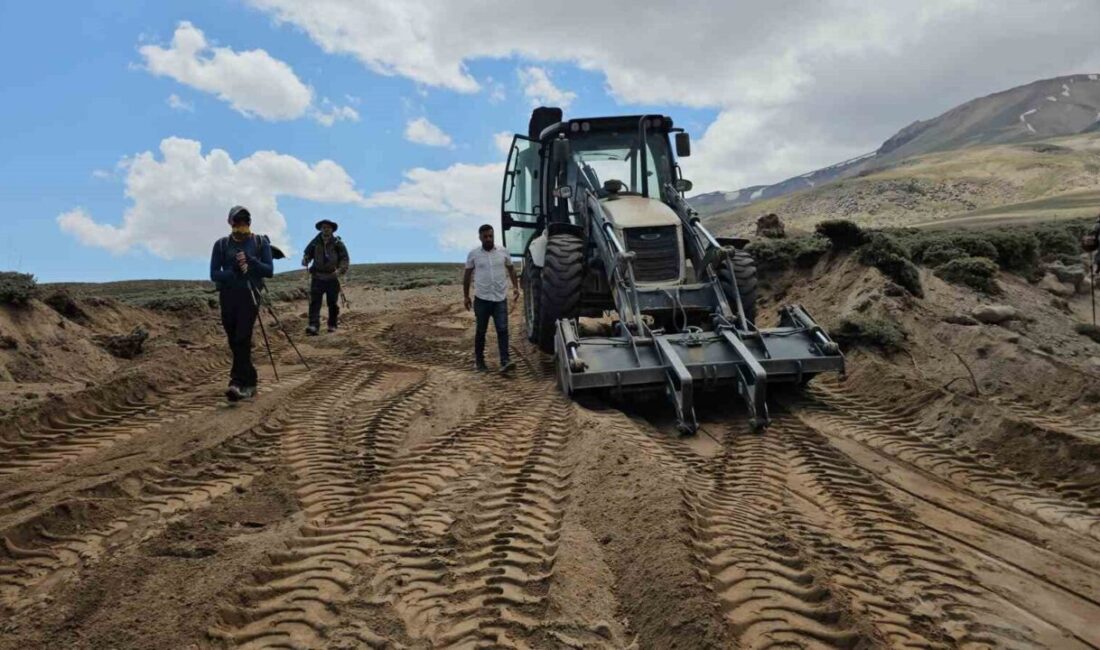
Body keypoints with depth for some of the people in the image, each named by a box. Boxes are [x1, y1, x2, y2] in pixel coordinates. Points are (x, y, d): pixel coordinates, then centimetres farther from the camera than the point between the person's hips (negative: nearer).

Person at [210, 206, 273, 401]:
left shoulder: (261, 242, 6)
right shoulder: (221, 244, 9)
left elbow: (269, 270, 0)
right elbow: (214, 274, 2)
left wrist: (250, 261, -15)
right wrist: (234, 273, -14)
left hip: (250, 295, -3)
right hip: (227, 297, 3)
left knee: (242, 339, -16)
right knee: (235, 342, 5)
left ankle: (237, 383, -19)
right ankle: (249, 383, 16)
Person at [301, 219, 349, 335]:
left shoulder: (338, 243, -1)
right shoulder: (315, 243, 5)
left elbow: (344, 259, -4)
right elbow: (307, 254, 14)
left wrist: (340, 270, -22)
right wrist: (305, 260, -9)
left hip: (332, 278, -1)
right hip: (317, 277, 1)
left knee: (333, 303, 7)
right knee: (314, 302, -11)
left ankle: (332, 325, 21)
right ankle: (313, 326, -18)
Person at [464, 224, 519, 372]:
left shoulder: (503, 252, 2)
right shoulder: (473, 254, -1)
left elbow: (511, 269, 13)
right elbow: (467, 276, 6)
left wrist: (515, 287, 0)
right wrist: (466, 296, 5)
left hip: (500, 298, 1)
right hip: (482, 299, -1)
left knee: (502, 329, -7)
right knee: (481, 330, 10)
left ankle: (504, 361, -9)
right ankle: (479, 359, 23)